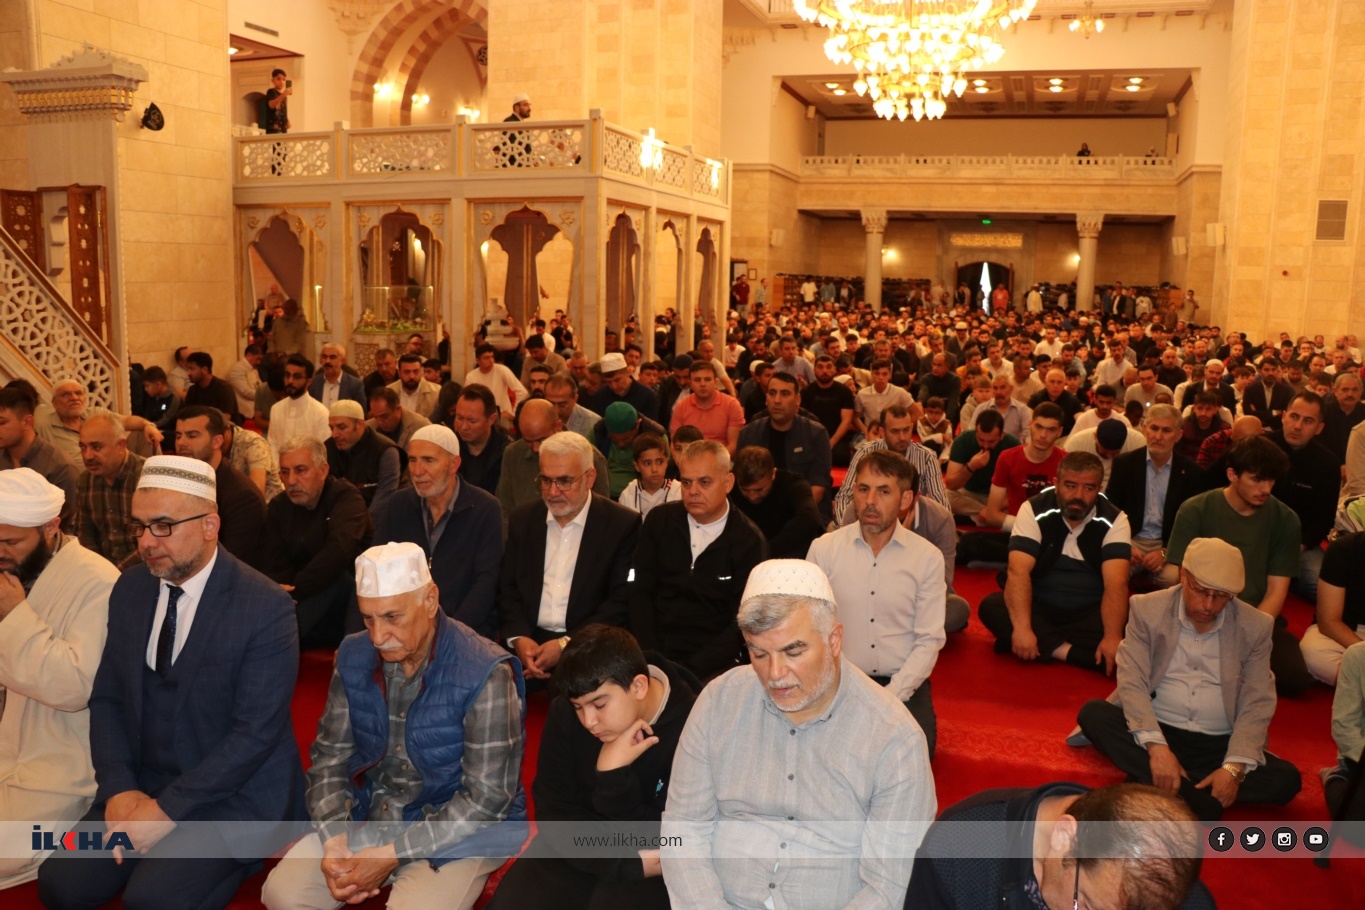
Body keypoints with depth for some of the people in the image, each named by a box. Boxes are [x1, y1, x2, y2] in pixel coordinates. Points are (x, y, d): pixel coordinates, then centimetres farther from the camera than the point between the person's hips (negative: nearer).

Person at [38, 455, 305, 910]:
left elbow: (256, 732, -19)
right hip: (140, 784, 6)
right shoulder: (130, 588, 2)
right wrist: (119, 788, -7)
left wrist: (167, 809, -19)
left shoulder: (266, 608, -18)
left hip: (233, 794, -6)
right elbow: (106, 697, 6)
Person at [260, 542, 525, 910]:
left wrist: (393, 854, -21)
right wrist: (334, 839, -12)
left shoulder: (485, 674, -23)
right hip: (366, 818, 5)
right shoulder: (354, 656, -4)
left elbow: (487, 798, -21)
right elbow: (331, 755, 4)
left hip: (458, 834, -5)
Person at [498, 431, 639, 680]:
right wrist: (518, 638, -9)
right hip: (529, 643, 5)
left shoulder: (622, 524, -3)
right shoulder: (522, 520, 11)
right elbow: (507, 590, 11)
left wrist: (566, 644, -16)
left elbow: (621, 602, -7)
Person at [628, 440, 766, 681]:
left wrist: (690, 669, -15)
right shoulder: (659, 520, 4)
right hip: (655, 650, 3)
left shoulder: (748, 541, -3)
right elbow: (640, 591, 5)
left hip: (710, 663, -2)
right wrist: (650, 657, -8)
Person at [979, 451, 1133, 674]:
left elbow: (1116, 583, -21)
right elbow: (1018, 571, -21)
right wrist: (1022, 628, -34)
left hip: (1089, 613, 1)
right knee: (991, 606, -28)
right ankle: (1067, 651, -28)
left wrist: (1112, 637, -36)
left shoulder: (1114, 520, -9)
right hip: (1040, 608, 0)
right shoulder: (1034, 510, -11)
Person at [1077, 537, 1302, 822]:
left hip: (1219, 744, 2)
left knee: (1286, 779, -24)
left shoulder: (1256, 626, 1)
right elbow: (1132, 684, -11)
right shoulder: (1147, 609, -2)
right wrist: (1156, 746, -26)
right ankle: (1200, 802, -31)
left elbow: (1257, 705, -3)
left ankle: (1154, 785, -25)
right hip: (1155, 731, -1)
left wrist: (1234, 768, -19)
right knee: (1093, 713, -27)